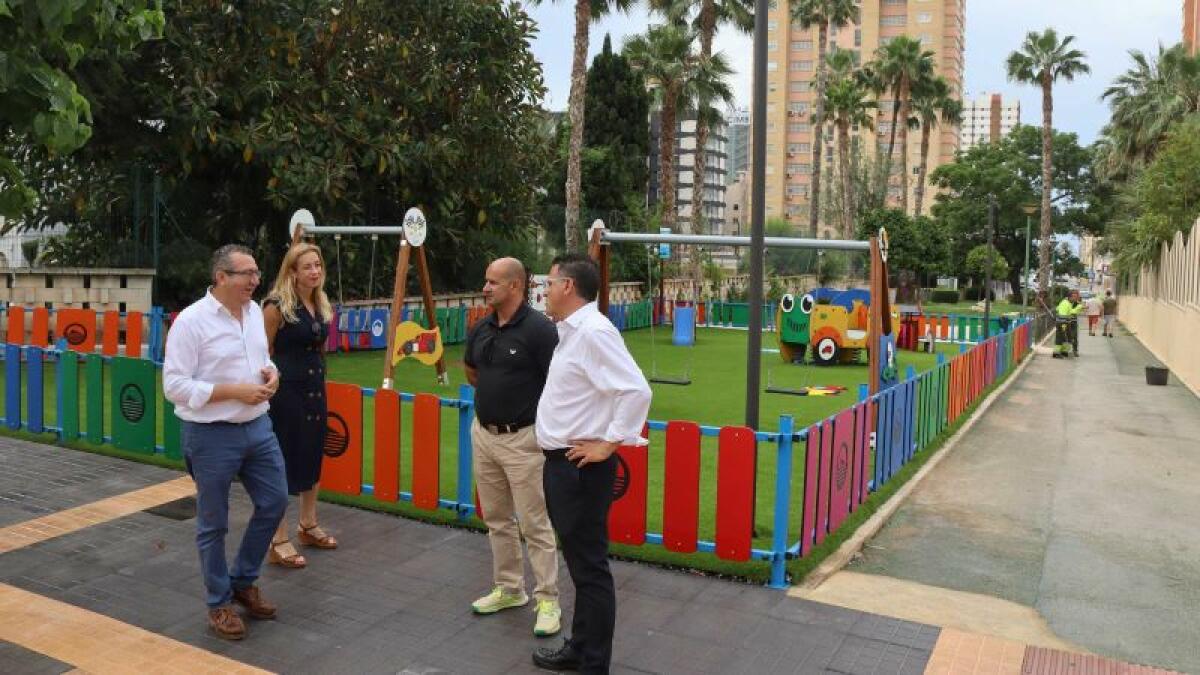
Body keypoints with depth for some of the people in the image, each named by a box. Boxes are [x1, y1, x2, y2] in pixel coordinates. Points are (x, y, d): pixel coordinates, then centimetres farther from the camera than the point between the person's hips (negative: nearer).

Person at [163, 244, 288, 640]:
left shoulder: (254, 311, 6)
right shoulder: (191, 321, -16)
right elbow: (175, 386, -19)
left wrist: (270, 372, -2)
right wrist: (235, 391, -22)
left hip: (257, 426, 7)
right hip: (211, 435, -7)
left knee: (274, 501, 12)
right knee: (213, 524, 8)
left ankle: (243, 581, 32)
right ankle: (220, 604, 26)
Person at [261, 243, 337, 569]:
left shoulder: (321, 304, 9)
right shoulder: (277, 306, -14)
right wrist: (270, 386, -12)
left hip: (315, 389, 8)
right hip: (286, 391, -8)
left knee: (312, 456, 17)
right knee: (284, 463, -2)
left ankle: (308, 526, 33)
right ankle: (278, 543, 8)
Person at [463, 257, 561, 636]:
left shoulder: (539, 329, -16)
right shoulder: (481, 329, 6)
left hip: (522, 439, -7)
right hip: (483, 434, 7)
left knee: (535, 523, 0)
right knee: (497, 519, 16)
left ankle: (547, 600, 12)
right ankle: (509, 589, 31)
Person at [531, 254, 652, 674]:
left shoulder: (593, 331, -19)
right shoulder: (571, 331, 12)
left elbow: (636, 391, -27)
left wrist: (609, 444, -20)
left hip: (580, 467, -10)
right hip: (561, 463, 10)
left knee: (590, 568, 1)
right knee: (578, 562, 21)